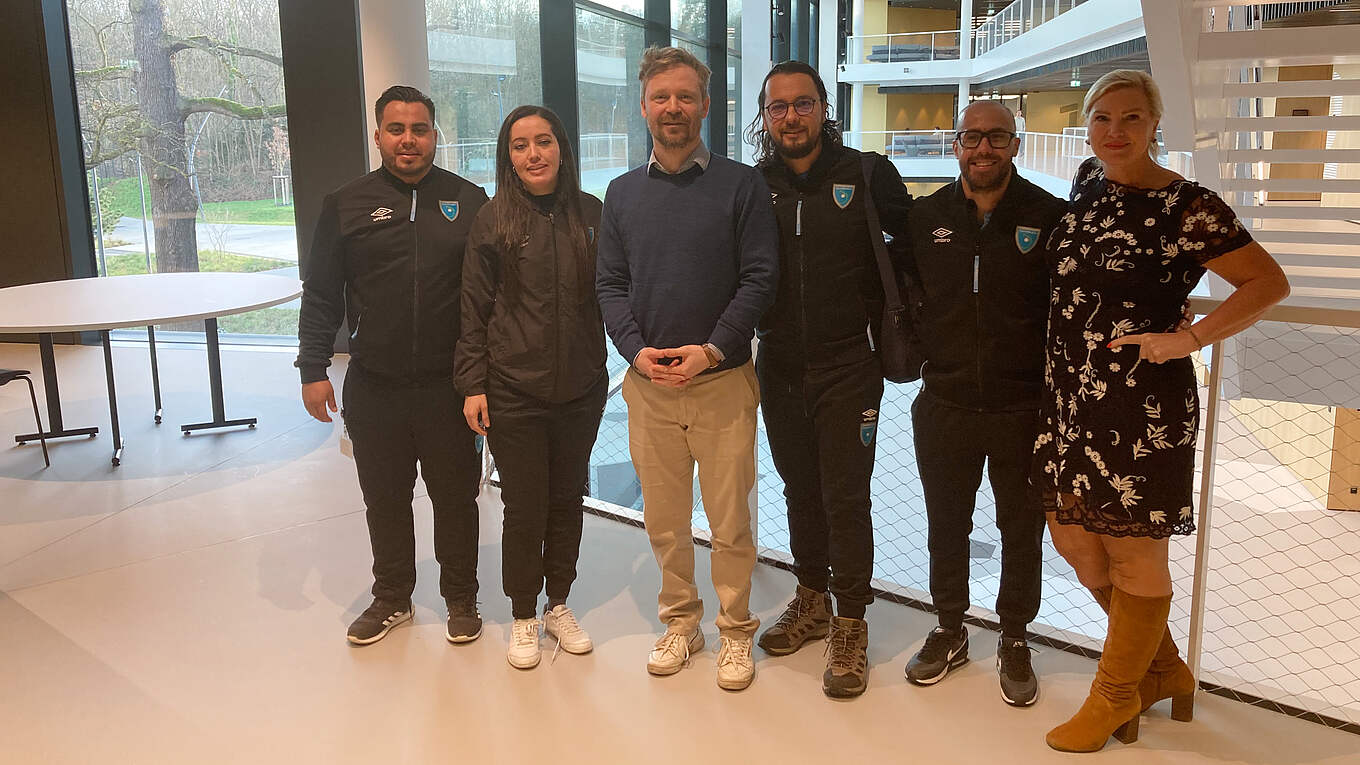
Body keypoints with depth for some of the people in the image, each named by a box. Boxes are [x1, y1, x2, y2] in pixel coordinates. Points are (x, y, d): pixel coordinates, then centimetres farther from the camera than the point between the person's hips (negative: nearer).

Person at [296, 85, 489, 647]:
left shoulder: (468, 201, 3)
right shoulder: (346, 205, 4)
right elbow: (321, 295, 6)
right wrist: (313, 369, 1)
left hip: (449, 384, -1)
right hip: (373, 386, 1)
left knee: (455, 496, 10)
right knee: (384, 499, 14)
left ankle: (461, 597, 28)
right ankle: (391, 597, 33)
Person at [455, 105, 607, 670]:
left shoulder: (592, 215, 3)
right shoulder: (492, 222, -2)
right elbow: (474, 310, -1)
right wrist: (472, 384, -5)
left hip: (581, 389, 2)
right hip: (513, 391, -2)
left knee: (567, 498, 13)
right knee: (524, 506, 5)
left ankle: (559, 604, 32)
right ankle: (524, 617, 24)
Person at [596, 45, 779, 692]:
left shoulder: (741, 185, -1)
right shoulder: (623, 193, 9)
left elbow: (759, 278, -6)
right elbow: (610, 283, 7)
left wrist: (712, 349, -16)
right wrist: (636, 349, -9)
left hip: (723, 381, -3)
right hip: (647, 382, 3)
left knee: (730, 521, 4)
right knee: (664, 519, 12)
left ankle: (735, 631, 22)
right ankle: (680, 621, 30)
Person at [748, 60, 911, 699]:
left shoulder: (868, 174, -5)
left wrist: (892, 319, 1)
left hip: (847, 366, -3)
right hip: (778, 367, 4)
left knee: (846, 497, -1)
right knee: (800, 489, 15)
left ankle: (850, 626, 13)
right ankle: (812, 602, 32)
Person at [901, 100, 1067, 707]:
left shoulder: (1049, 217, -5)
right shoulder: (926, 217, 4)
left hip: (1024, 407, -2)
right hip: (945, 403, 2)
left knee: (1022, 529, 11)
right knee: (946, 525, 15)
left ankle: (1014, 640, 30)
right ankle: (949, 630, 33)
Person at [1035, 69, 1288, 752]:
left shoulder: (1184, 205, -12)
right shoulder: (1088, 181, 8)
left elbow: (1269, 283, -12)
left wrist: (1187, 340, -17)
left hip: (1141, 407, -8)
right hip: (1069, 398, 8)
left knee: (1133, 554, 6)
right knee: (1074, 539, 14)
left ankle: (1116, 695, 25)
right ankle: (1165, 670, 34)